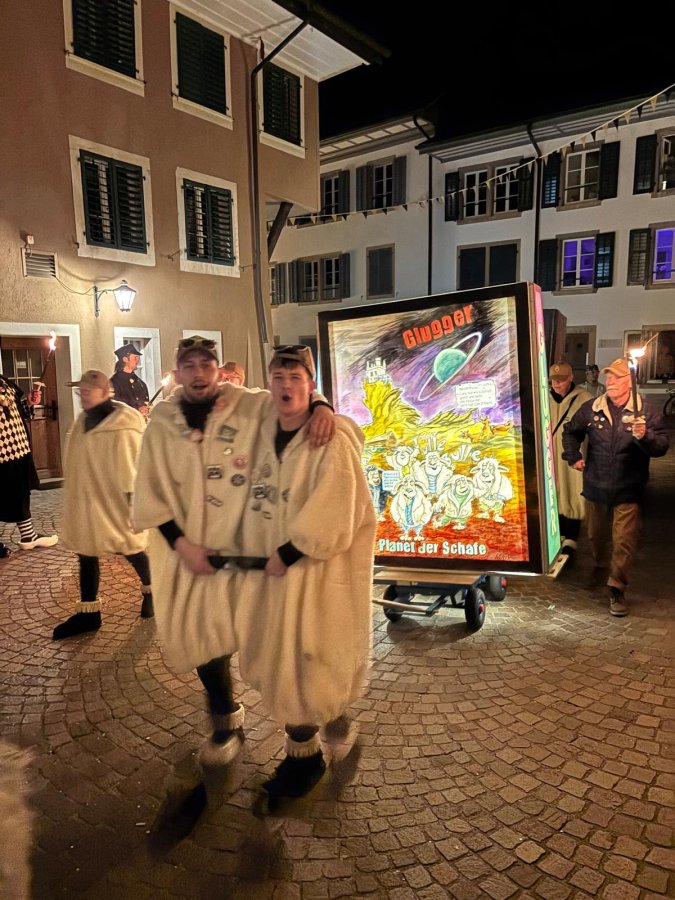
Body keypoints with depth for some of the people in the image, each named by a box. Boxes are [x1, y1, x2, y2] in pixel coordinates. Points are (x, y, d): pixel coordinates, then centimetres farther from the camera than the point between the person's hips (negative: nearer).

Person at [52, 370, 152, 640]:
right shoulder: (84, 420, 7)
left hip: (113, 502, -8)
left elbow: (130, 465, -19)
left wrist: (134, 499, -18)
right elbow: (78, 461, 17)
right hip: (86, 501, 8)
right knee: (86, 553, 11)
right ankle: (88, 612, 22)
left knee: (131, 549, 8)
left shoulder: (122, 427, -20)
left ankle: (150, 592, 34)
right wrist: (72, 494, 20)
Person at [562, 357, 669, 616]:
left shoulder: (644, 411, -9)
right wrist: (573, 457, 8)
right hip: (595, 486, 3)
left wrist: (644, 436, -33)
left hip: (627, 489, -3)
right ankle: (600, 565, 48)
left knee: (624, 541, -3)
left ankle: (617, 589, 10)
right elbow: (571, 432, 15)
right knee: (596, 534, 21)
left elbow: (662, 446, -14)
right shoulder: (591, 408, -1)